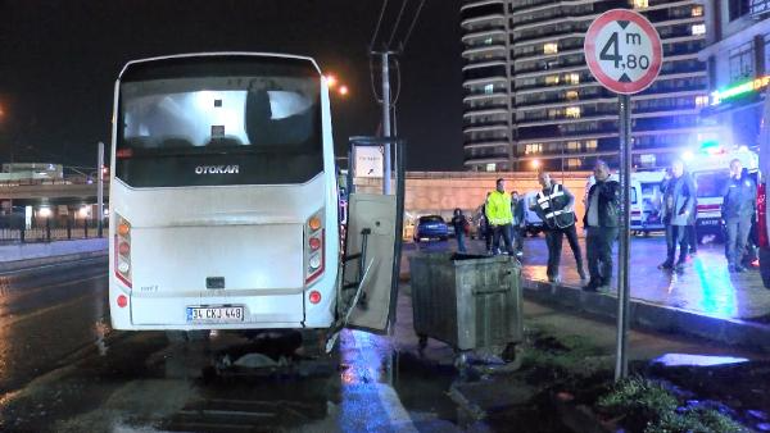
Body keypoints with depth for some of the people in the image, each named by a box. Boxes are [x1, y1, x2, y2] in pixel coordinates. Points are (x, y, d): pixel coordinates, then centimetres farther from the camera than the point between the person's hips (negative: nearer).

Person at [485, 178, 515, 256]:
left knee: (508, 239, -2)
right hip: (496, 223, -4)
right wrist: (492, 221, -15)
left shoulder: (507, 195, 11)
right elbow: (489, 210, -10)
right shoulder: (492, 196, -7)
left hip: (506, 222, 4)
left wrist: (510, 219, 12)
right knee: (496, 241, 5)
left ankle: (511, 255, -1)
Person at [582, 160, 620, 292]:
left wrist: (602, 184, -16)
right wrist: (586, 222, 19)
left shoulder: (614, 185, -2)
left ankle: (606, 282, 2)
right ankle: (594, 281, 15)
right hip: (592, 227, 7)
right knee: (591, 256, 7)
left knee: (605, 256, -4)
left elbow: (613, 197, -24)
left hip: (606, 227, -7)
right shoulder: (594, 188, 19)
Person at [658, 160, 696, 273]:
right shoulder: (671, 180, 16)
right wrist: (666, 178, 4)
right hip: (669, 213, 7)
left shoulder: (686, 179, -5)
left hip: (679, 214, -7)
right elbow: (662, 189, 19)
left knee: (681, 239, -2)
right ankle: (670, 260, 20)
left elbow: (692, 195, -11)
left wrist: (687, 209, -22)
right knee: (670, 239, 12)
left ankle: (681, 262, 3)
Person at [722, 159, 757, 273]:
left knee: (742, 241, 2)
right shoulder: (729, 181, 5)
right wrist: (731, 178, -14)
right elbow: (723, 193, -13)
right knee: (732, 240, -9)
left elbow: (754, 196, 16)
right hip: (731, 215, -2)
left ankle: (738, 263, 9)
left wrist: (754, 209, 7)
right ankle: (731, 263, -7)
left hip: (745, 216, 2)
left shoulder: (748, 180, 11)